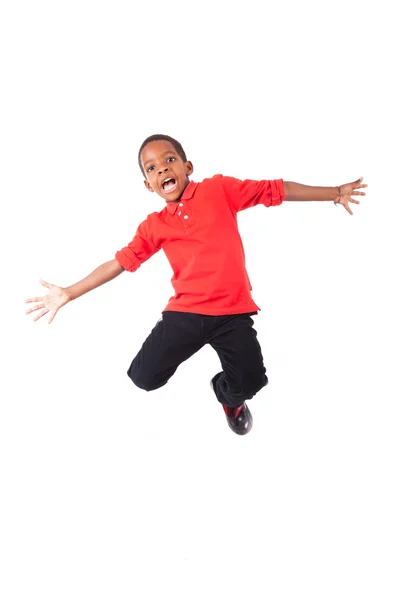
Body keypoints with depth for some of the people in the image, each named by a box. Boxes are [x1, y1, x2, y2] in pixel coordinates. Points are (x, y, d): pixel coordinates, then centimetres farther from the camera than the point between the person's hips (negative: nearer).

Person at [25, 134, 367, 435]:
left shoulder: (218, 189, 1)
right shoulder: (154, 226, 6)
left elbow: (276, 190, 3)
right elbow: (121, 262, 7)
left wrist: (335, 193, 5)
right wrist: (68, 294, 3)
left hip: (233, 311, -1)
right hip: (185, 311, 2)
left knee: (250, 381, -14)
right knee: (144, 377, -7)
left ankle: (228, 395, 26)